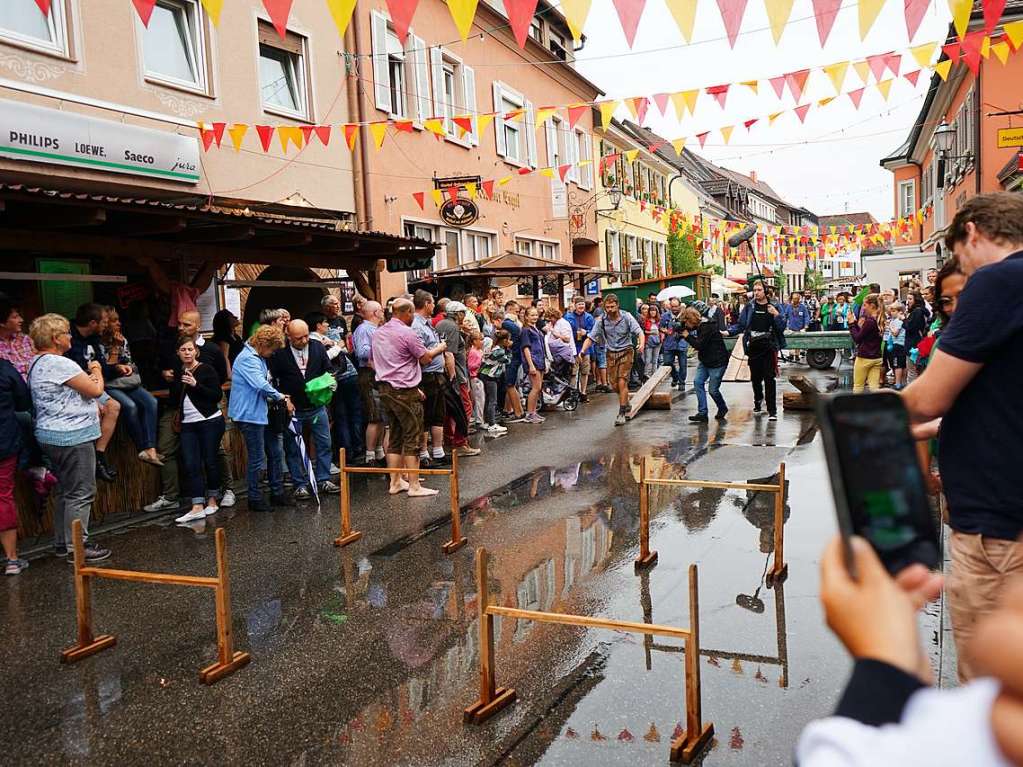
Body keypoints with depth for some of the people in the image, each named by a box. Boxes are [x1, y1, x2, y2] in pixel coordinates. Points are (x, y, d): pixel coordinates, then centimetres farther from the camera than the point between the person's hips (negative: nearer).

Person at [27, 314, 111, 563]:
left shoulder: (38, 363, 14)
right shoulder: (60, 364, -19)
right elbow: (96, 389, -17)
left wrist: (89, 377, 4)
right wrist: (96, 370, 3)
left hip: (52, 435, 11)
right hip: (72, 437, -11)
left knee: (63, 491, 18)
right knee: (81, 493, -4)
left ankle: (61, 542, 26)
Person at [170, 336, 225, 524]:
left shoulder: (206, 370, -5)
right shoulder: (178, 373, 10)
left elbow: (218, 396, -12)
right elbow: (174, 402, 11)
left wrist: (196, 385, -20)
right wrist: (178, 383, -4)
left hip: (210, 422, -4)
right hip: (188, 424, 5)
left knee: (210, 461, 3)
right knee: (191, 465, -4)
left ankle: (212, 501, 18)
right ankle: (197, 507, -6)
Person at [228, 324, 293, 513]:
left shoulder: (258, 358, 15)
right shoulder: (247, 358, -17)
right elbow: (261, 385, -28)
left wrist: (276, 398, 9)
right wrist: (282, 398, -18)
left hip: (261, 414, 10)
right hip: (250, 415, -10)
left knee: (275, 453, 13)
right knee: (257, 458, -2)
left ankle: (277, 493, 23)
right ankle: (255, 499, 10)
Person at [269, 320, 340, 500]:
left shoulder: (318, 347, -2)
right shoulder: (278, 353, -12)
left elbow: (328, 370, 9)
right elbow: (272, 379, -5)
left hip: (317, 407, 3)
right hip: (292, 409, -3)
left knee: (324, 444, 8)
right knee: (293, 449, 5)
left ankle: (323, 480, 21)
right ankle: (300, 484, 17)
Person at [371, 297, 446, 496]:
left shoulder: (378, 333, 12)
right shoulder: (407, 333, -13)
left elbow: (373, 362, 20)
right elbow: (426, 358, -8)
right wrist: (439, 348, 13)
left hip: (385, 389, 8)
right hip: (404, 392, -8)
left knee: (395, 437, 14)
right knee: (413, 437, -3)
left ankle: (395, 482, 17)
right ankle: (414, 485, -2)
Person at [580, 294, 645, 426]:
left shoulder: (626, 317, -11)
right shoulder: (601, 321, -6)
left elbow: (639, 332, -14)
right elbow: (590, 337, -6)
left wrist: (641, 344, -36)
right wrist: (582, 351, -22)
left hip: (626, 352, -3)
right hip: (611, 354, 3)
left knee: (622, 382, -13)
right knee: (615, 384, 7)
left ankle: (621, 413, -7)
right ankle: (626, 404, 34)